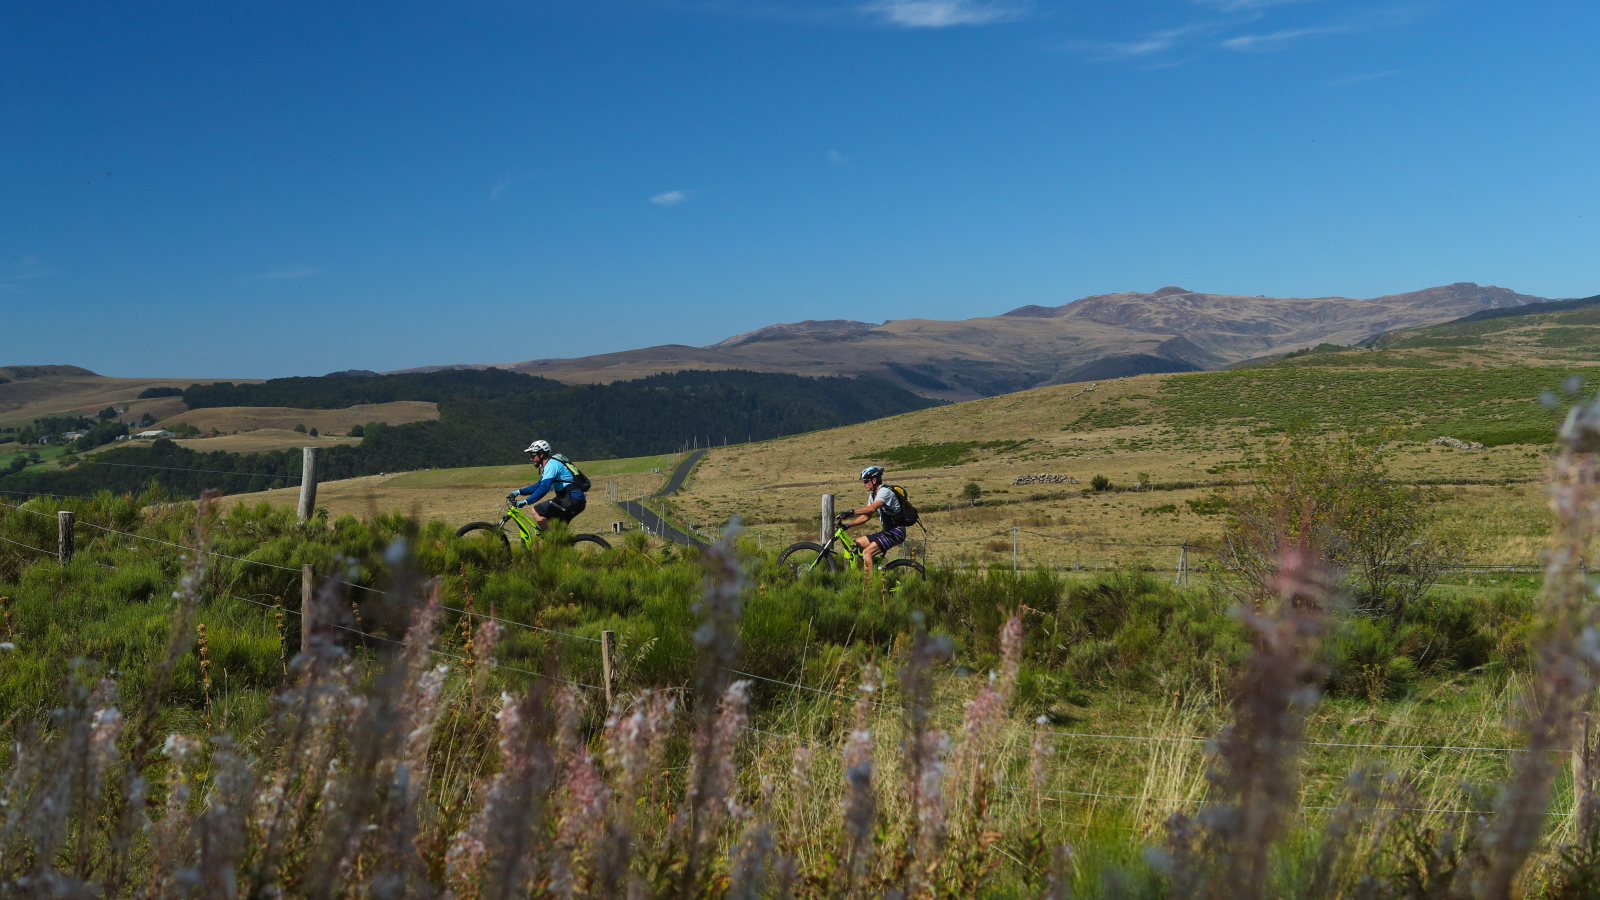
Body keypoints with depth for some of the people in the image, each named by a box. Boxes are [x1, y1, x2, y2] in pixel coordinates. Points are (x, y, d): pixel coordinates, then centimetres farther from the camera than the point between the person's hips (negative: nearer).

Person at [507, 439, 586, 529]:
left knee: (537, 511, -12)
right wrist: (519, 492, 19)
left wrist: (526, 501, -28)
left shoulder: (551, 465, -12)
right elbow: (539, 485, 26)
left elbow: (544, 488, -24)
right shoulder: (550, 464, 19)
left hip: (573, 500, -10)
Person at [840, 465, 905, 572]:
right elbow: (866, 516, 14)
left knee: (867, 552, -22)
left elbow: (872, 508, -34)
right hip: (887, 531, 10)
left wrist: (851, 512, -40)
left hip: (896, 532, -10)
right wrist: (848, 525, 4)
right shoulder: (873, 495, 14)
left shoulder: (885, 492, -17)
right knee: (856, 544, 4)